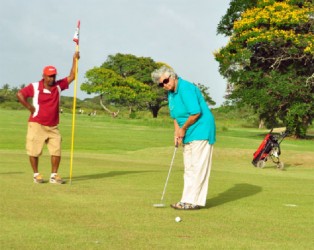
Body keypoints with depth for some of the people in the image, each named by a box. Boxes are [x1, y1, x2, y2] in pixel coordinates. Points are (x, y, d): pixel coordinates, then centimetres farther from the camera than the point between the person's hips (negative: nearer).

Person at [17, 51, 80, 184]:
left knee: (56, 151, 1)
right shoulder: (34, 87, -7)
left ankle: (54, 175, 10)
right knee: (34, 151, 0)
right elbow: (20, 94, -9)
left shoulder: (58, 86, 4)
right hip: (37, 125, -4)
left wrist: (75, 60, -5)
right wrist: (30, 108, -10)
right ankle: (36, 175, 14)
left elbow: (72, 77, 2)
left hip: (53, 127, 4)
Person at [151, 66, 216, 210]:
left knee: (197, 167, -9)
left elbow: (196, 112, -23)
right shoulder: (171, 94, 12)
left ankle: (194, 201, -8)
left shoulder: (186, 88, -18)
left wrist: (183, 129, -12)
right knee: (189, 168, 12)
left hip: (201, 132, -10)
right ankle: (188, 200, 18)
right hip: (188, 135, 10)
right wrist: (177, 132, 2)